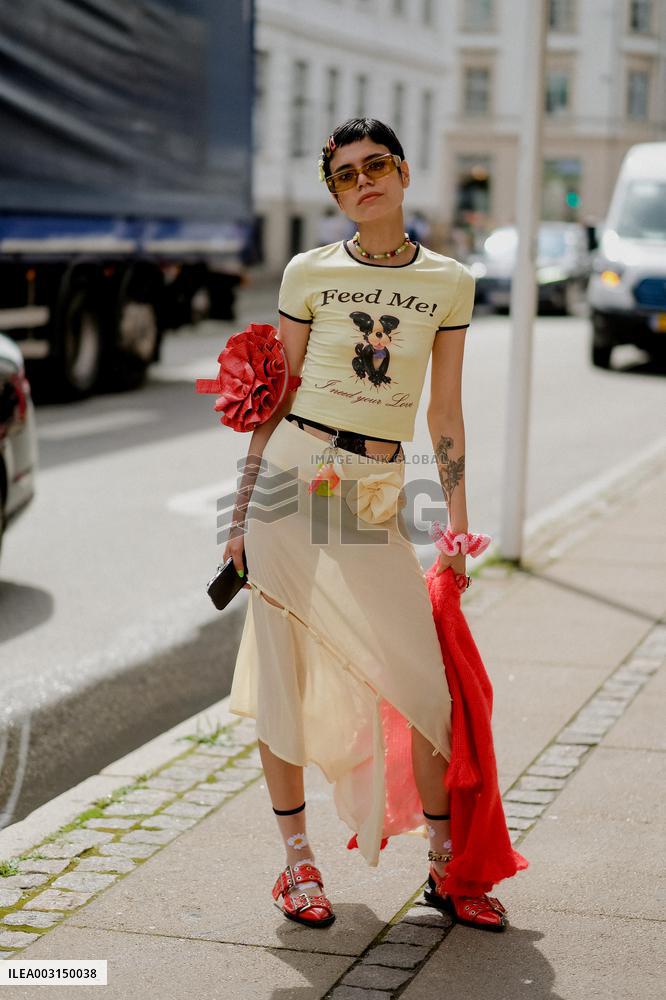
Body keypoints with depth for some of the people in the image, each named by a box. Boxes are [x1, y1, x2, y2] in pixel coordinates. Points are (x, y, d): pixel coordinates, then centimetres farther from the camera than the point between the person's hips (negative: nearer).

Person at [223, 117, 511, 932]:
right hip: (292, 475, -1)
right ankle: (296, 859, 17)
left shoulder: (449, 282, 6)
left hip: (378, 493, 1)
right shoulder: (309, 273, 2)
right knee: (285, 669, 2)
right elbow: (273, 398, 5)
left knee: (425, 679, -2)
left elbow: (445, 414, 9)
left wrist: (458, 528, 9)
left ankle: (445, 865, 13)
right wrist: (242, 512, 3)